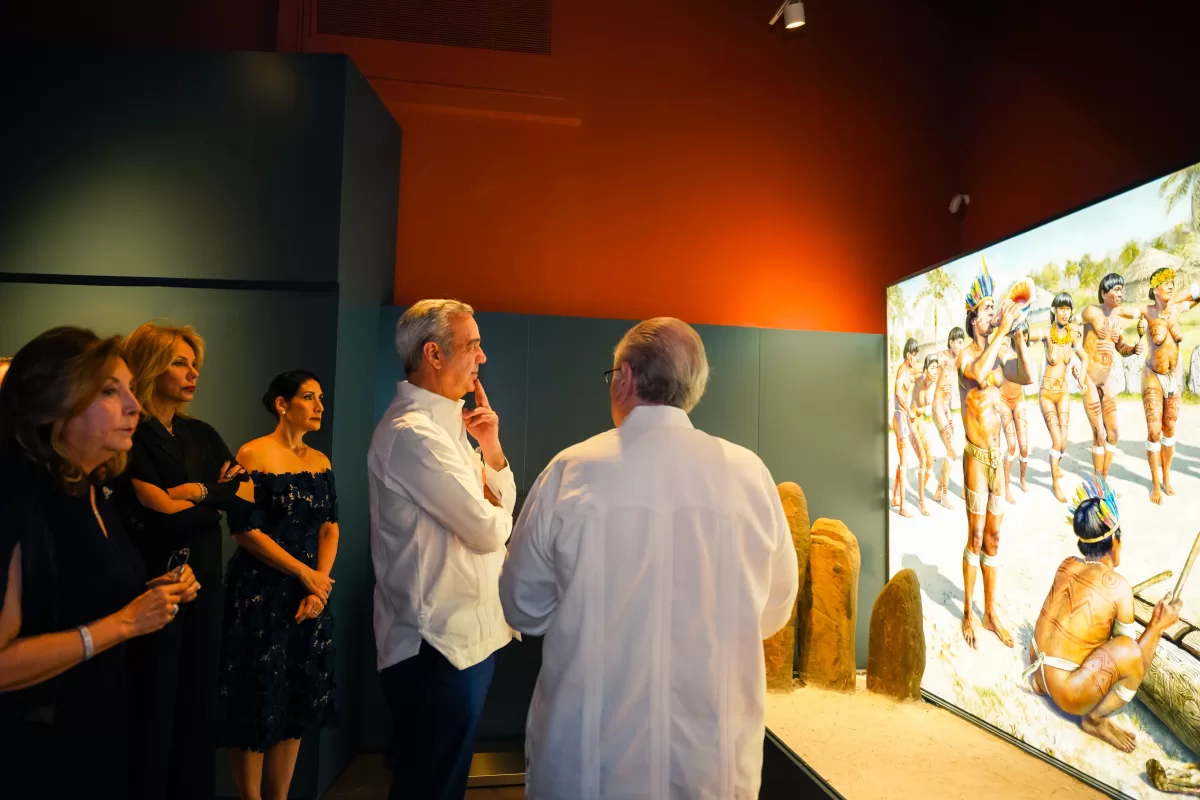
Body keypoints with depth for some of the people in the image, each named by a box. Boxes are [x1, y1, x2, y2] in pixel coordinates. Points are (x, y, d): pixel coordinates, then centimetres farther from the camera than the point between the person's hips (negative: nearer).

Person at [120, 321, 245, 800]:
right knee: (156, 708, 6)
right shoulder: (130, 436, -9)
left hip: (203, 584, 6)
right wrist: (218, 494, -8)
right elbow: (159, 515, -17)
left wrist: (199, 492, -11)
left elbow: (245, 492, 1)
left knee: (200, 702, 14)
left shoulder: (202, 435, 11)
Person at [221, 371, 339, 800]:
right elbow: (245, 529, -14)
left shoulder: (321, 461, 9)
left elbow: (330, 527, 7)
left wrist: (320, 586, -6)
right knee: (259, 703, 4)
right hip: (259, 595, -6)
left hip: (309, 597, 6)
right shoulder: (253, 455, -9)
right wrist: (305, 574, -12)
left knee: (298, 703, 12)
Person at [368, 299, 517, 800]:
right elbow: (490, 530, -24)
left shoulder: (445, 422, 10)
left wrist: (491, 449, -4)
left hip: (467, 634, 9)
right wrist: (489, 504, -1)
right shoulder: (413, 432, -21)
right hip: (440, 645, -9)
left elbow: (503, 507, 12)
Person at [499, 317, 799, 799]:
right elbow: (774, 612, 3)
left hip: (589, 760, -1)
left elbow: (524, 609, -2)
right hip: (715, 760, 2)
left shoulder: (571, 471, -14)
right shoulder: (750, 473, -10)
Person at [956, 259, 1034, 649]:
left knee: (993, 537, 12)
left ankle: (991, 613, 23)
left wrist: (1017, 335, -10)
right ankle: (968, 613, 14)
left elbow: (1027, 377, -5)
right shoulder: (965, 355, -10)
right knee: (975, 538, 1)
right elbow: (978, 374, -32)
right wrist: (1002, 331, -26)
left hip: (997, 455, 7)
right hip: (976, 456, -7)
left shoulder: (997, 356, 10)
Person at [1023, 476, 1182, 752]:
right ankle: (1095, 719, -1)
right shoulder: (1118, 586, -19)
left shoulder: (1066, 566, -2)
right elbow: (1131, 658, -10)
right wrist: (1157, 625, -4)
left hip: (1039, 675, 7)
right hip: (1066, 693, -7)